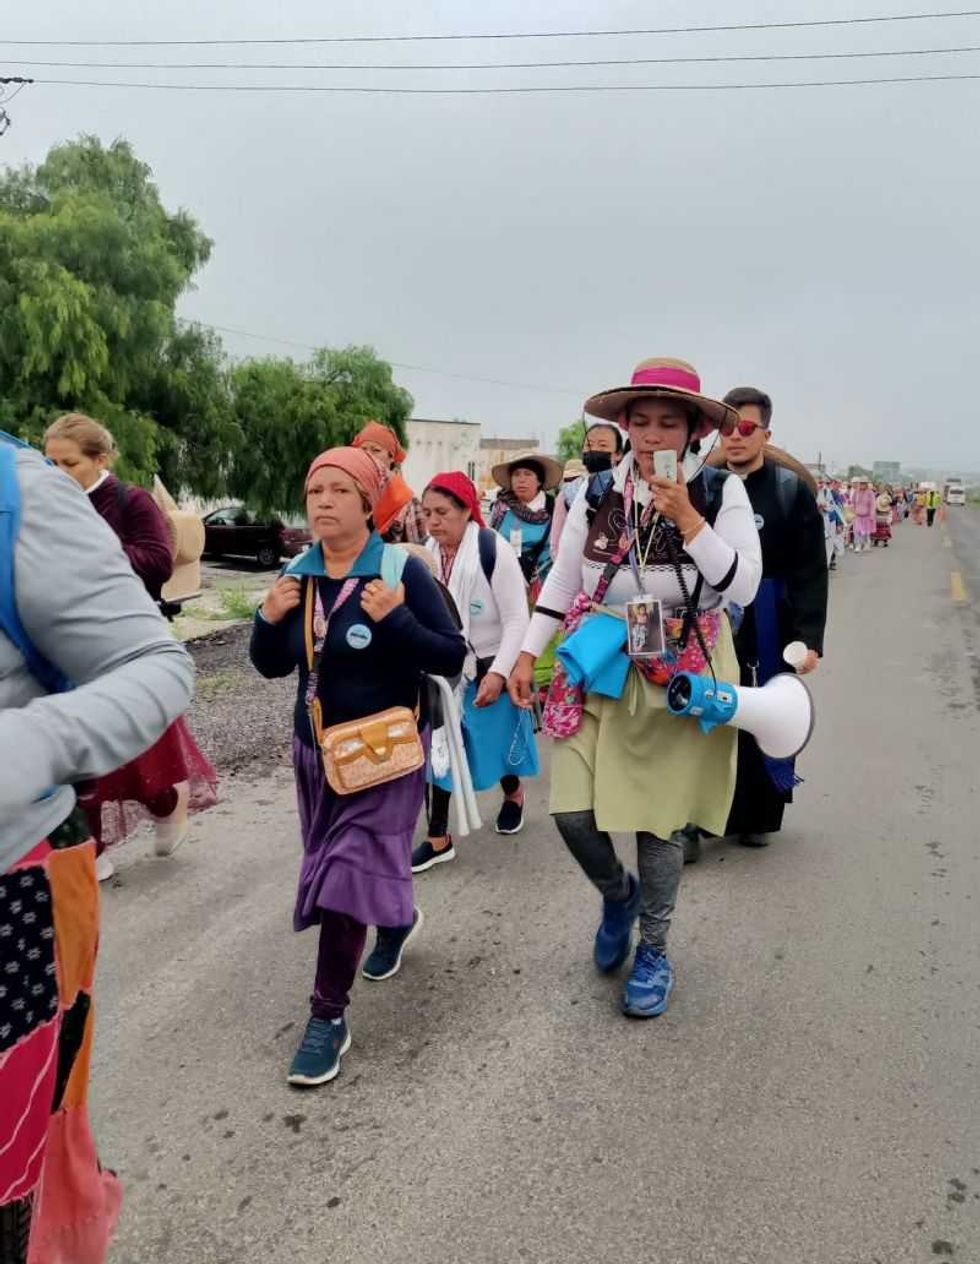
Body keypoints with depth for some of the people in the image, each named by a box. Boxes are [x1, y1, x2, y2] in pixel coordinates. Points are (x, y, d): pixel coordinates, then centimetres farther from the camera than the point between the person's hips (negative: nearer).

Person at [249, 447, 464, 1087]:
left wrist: (396, 620, -30)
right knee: (340, 868, 21)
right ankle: (397, 912, 53)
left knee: (347, 873, -7)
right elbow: (273, 666, 6)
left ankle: (329, 1018, 8)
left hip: (385, 748, -6)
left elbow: (453, 658, -16)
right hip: (314, 747, 6)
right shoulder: (297, 574, -1)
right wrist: (270, 620, -14)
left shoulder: (402, 570, -16)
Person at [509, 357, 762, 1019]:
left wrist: (688, 519, -22)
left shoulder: (721, 491, -6)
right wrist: (528, 653, 3)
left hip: (682, 676, -2)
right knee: (571, 810, -4)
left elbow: (745, 585, -14)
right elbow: (562, 580, 7)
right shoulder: (598, 492, 1)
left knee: (659, 818, 5)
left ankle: (654, 950, 30)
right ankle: (618, 893, 32)